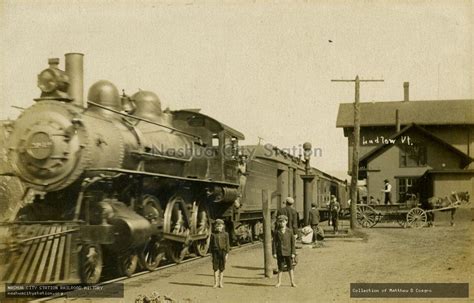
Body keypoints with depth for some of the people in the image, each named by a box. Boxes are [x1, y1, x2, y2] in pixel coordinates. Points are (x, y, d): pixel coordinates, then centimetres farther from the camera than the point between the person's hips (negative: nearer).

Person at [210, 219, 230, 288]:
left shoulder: (225, 234, 2)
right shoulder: (213, 234, 4)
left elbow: (227, 244, 1)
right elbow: (211, 244, 7)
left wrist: (226, 254, -5)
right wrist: (211, 254, 3)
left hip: (223, 252, 0)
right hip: (215, 252, 1)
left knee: (222, 268, 4)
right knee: (215, 267, -3)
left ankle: (221, 283, 11)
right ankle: (216, 282, 1)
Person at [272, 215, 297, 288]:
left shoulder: (289, 232, -2)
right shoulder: (277, 232, -2)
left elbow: (293, 242, 0)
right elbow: (274, 242, 0)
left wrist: (293, 252, -3)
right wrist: (274, 253, -4)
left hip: (288, 252, 0)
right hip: (280, 253, 0)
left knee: (290, 268, 7)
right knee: (280, 268, 8)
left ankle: (292, 282, 16)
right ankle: (279, 282, 21)